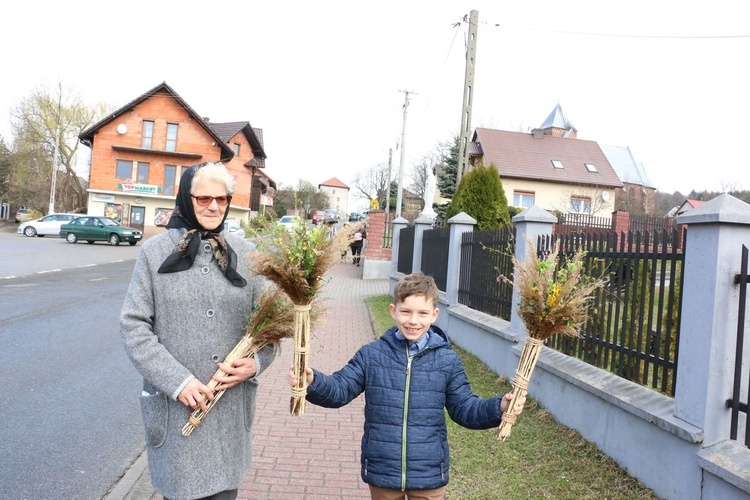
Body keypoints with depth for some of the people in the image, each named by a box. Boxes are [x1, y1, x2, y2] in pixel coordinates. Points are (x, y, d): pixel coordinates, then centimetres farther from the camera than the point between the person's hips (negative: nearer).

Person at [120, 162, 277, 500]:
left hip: (232, 405, 2)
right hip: (176, 405, -1)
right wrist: (177, 381, -12)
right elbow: (134, 324, -4)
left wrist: (256, 361, -10)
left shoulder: (243, 253, 5)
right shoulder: (156, 251, -1)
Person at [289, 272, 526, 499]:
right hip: (381, 474, 1)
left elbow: (464, 408, 1)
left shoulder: (447, 360, -3)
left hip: (429, 476, 0)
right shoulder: (371, 355, -4)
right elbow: (339, 389, -5)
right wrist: (313, 382, -25)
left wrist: (499, 407, -16)